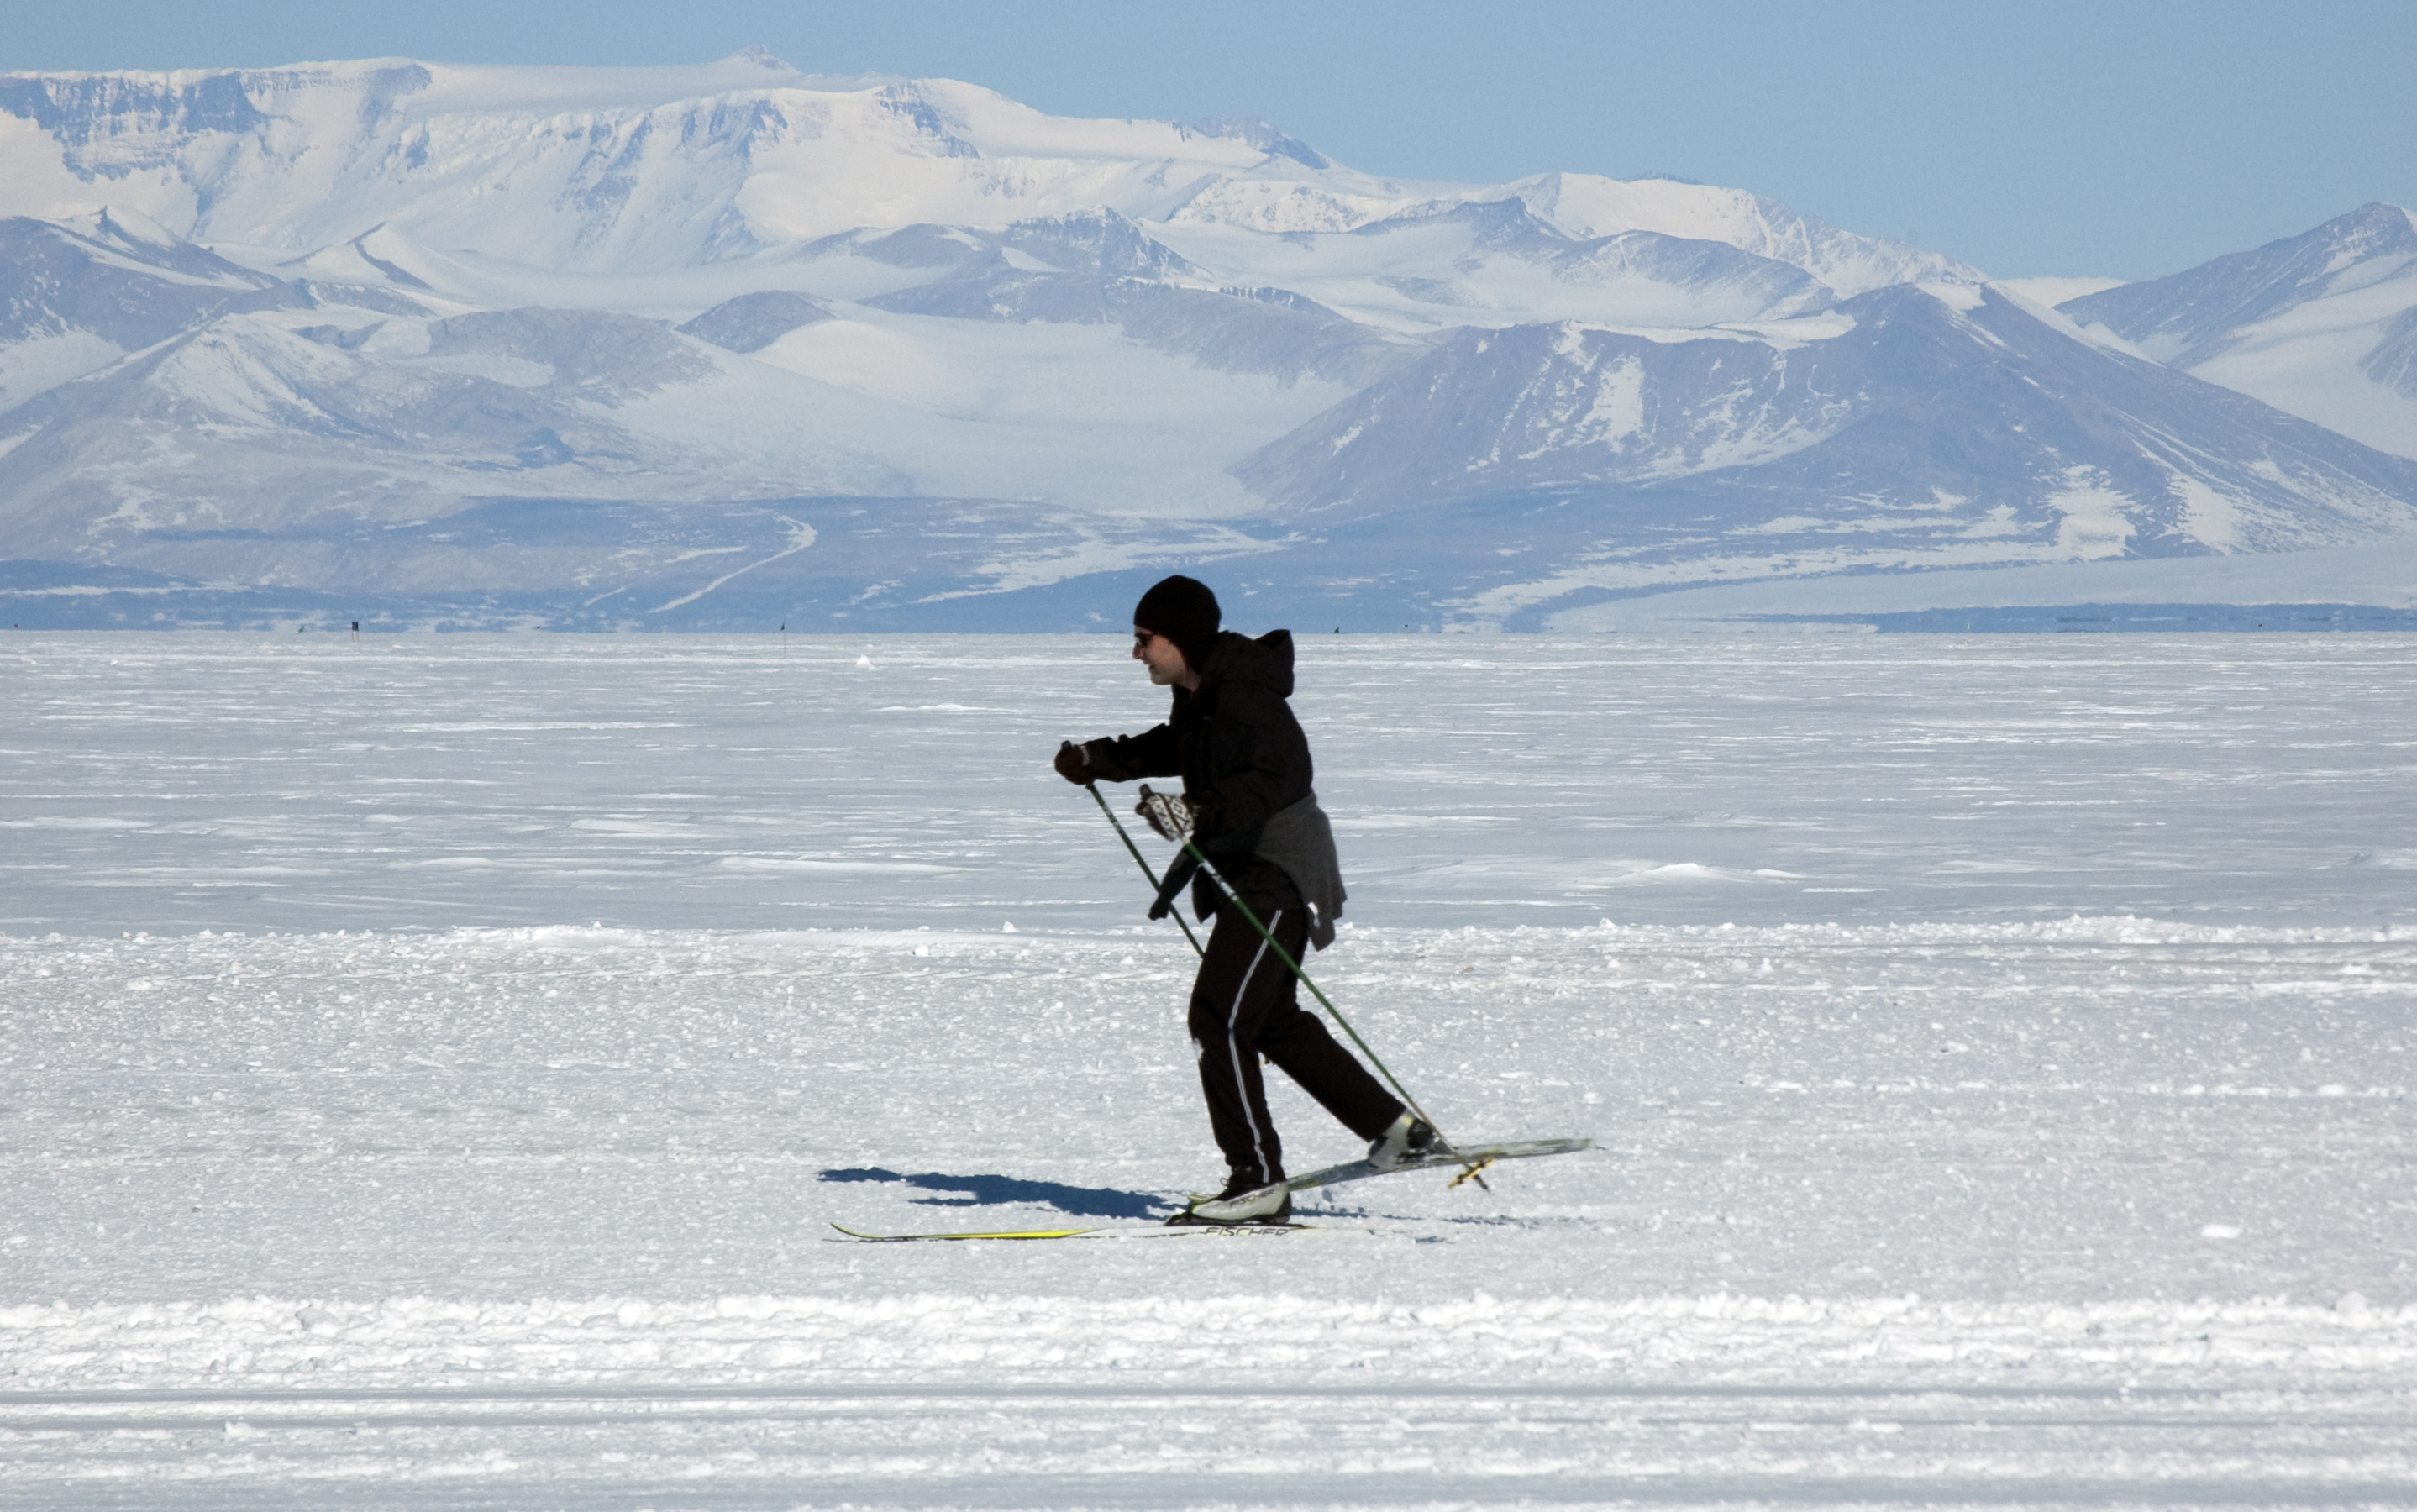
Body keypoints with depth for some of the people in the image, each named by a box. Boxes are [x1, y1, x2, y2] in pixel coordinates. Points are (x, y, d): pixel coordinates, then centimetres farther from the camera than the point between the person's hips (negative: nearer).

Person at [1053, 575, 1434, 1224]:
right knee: (1271, 1020, 19)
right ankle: (1396, 1128, 28)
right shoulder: (1200, 695, 9)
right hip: (1247, 876, 11)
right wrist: (1100, 759, 19)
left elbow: (1277, 777, -35)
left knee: (1219, 1019, -15)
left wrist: (1198, 815, -46)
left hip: (1277, 877, -11)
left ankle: (1258, 1182, -12)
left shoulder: (1246, 701, -22)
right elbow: (1175, 750, 29)